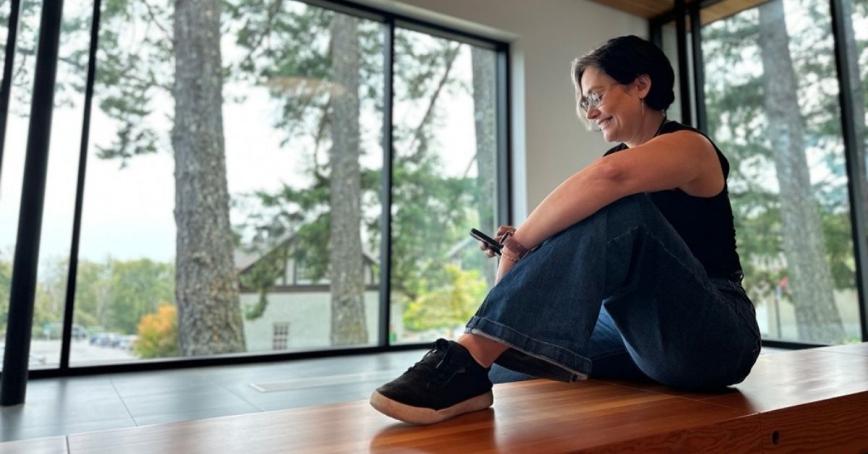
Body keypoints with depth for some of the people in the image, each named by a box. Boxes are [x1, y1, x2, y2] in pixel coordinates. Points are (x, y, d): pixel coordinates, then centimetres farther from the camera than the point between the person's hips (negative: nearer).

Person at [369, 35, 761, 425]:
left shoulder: (689, 146, -9)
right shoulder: (616, 157, 16)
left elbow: (609, 175, -34)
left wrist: (520, 244, -28)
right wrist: (522, 247, -8)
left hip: (714, 337, -8)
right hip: (642, 333, 8)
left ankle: (471, 355, -43)